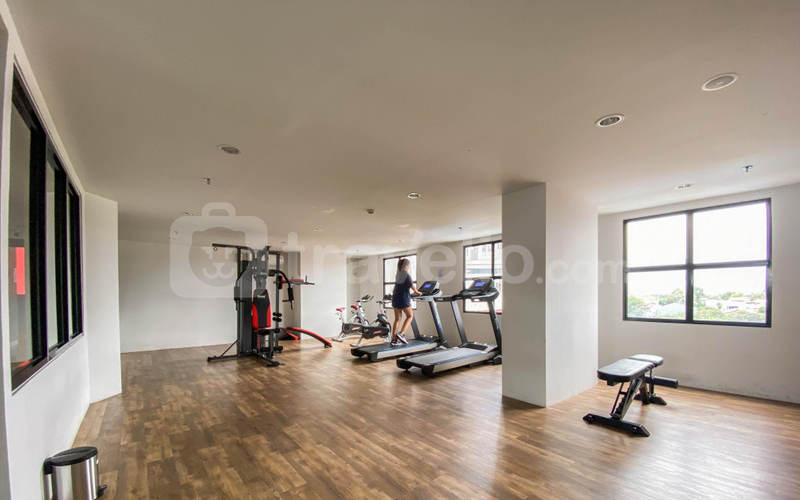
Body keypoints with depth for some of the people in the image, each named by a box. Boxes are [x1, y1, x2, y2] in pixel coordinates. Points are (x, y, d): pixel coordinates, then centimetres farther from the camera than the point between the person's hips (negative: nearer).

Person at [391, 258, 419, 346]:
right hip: (403, 299, -7)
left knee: (397, 319, 9)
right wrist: (418, 292, 13)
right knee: (410, 316, 10)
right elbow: (413, 287, -5)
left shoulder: (397, 275, 11)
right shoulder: (407, 276, -12)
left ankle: (394, 340, 8)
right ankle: (401, 334, -4)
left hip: (395, 299, 7)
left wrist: (411, 291, 25)